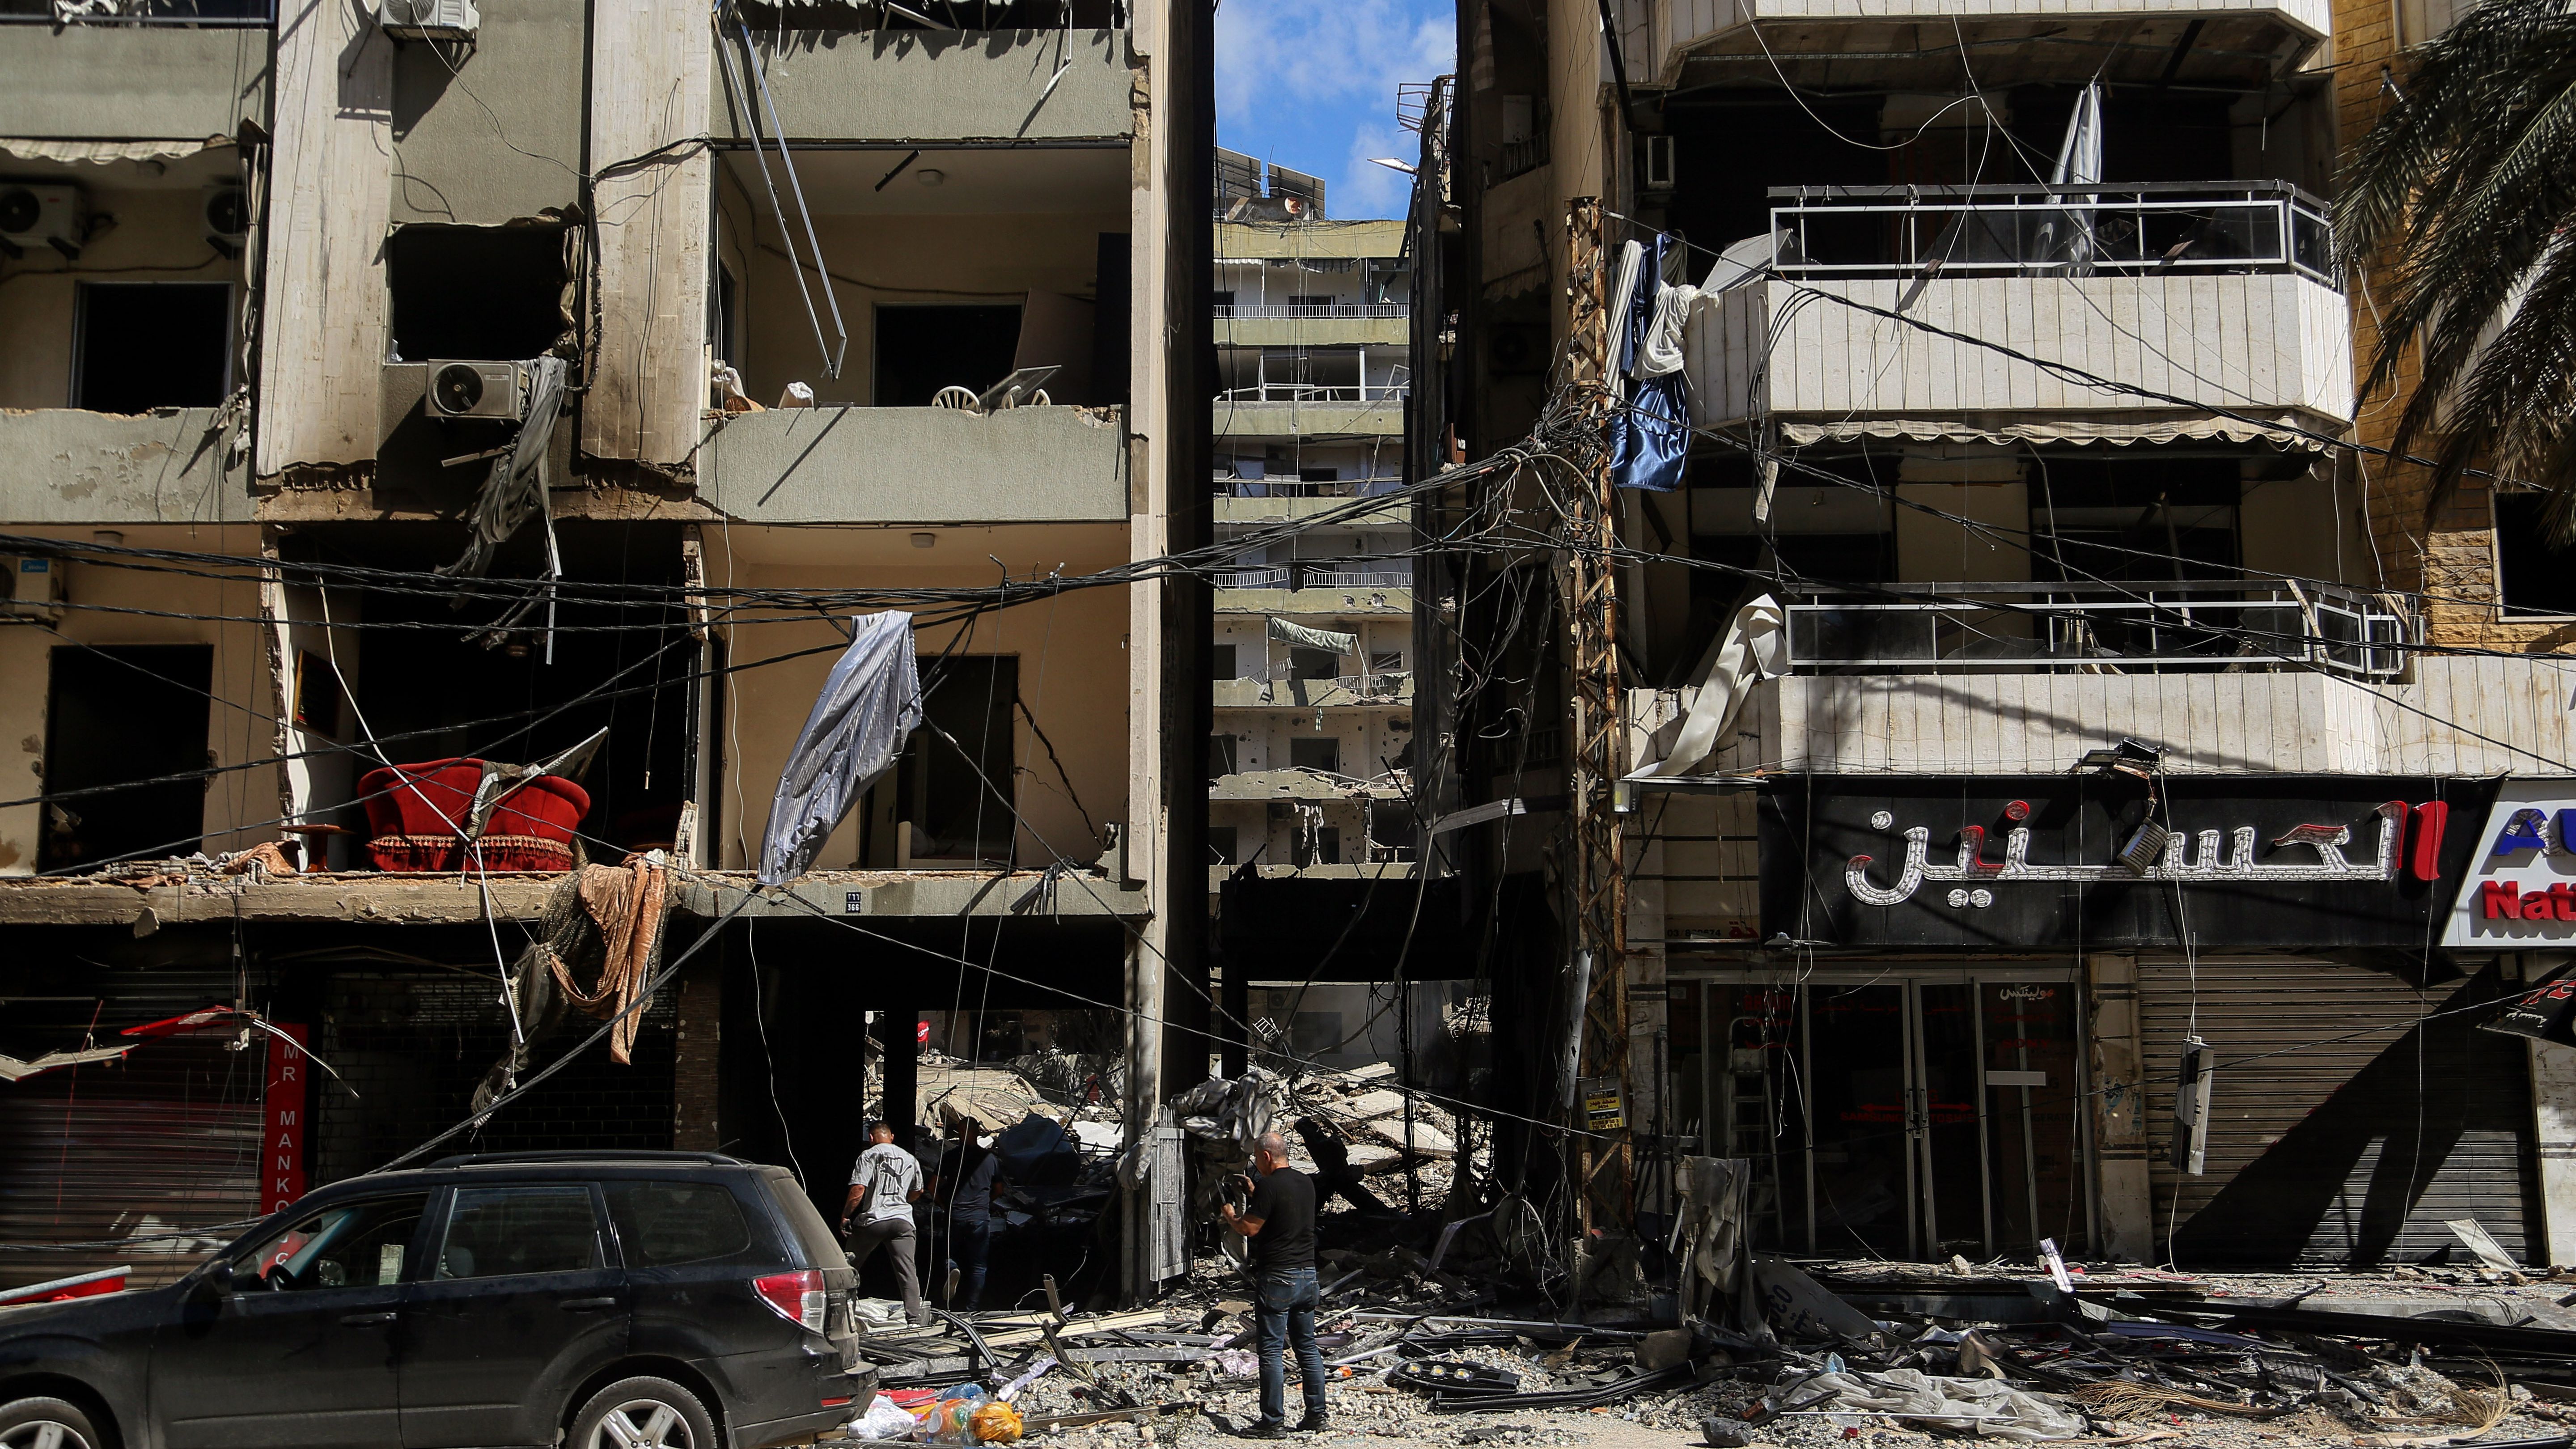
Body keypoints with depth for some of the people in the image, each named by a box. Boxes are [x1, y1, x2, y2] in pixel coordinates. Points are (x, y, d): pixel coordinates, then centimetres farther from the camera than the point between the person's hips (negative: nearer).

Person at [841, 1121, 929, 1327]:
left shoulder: (869, 1155, -1)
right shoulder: (911, 1159, 15)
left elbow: (858, 1191, -11)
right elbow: (917, 1191, 28)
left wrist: (845, 1216, -1)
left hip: (873, 1220, -3)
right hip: (903, 1220, 3)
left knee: (849, 1268, 12)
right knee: (908, 1271, 1)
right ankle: (916, 1318, -7)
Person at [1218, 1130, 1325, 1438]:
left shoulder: (1270, 1186, -15)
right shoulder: (1306, 1183, 10)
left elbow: (1250, 1228, -13)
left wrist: (1229, 1215, 5)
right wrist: (1254, 1193, 28)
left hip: (1277, 1278, -8)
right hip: (1307, 1274, 8)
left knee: (1272, 1351, -2)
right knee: (1307, 1347, 12)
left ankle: (1273, 1422, -1)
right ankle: (1316, 1417, 14)